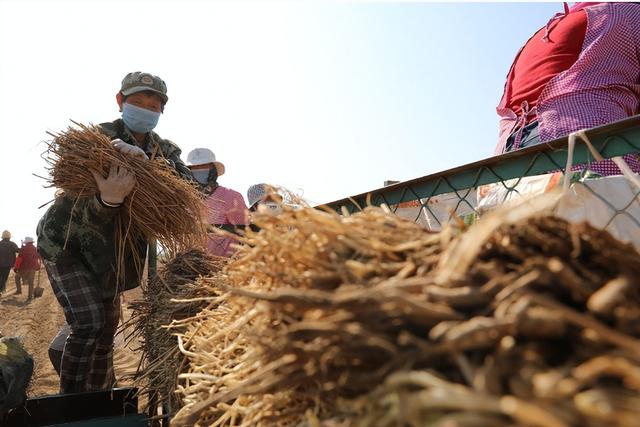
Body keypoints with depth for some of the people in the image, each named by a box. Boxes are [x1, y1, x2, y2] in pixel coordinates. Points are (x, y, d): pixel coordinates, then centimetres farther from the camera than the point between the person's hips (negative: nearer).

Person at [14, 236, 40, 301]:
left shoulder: (23, 249, -6)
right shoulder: (35, 249, 8)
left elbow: (19, 258, -10)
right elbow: (37, 259, 15)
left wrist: (16, 267, -5)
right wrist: (38, 267, 26)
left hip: (24, 267, -3)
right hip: (33, 268, 3)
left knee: (17, 277, 23)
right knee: (31, 282, 4)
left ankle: (19, 290, 21)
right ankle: (30, 296, 3)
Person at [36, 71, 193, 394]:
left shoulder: (162, 149, -4)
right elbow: (85, 212, -30)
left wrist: (146, 161, -39)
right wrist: (108, 199, -54)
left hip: (105, 249, 6)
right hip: (65, 243, -5)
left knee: (108, 325, 11)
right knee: (88, 323, -18)